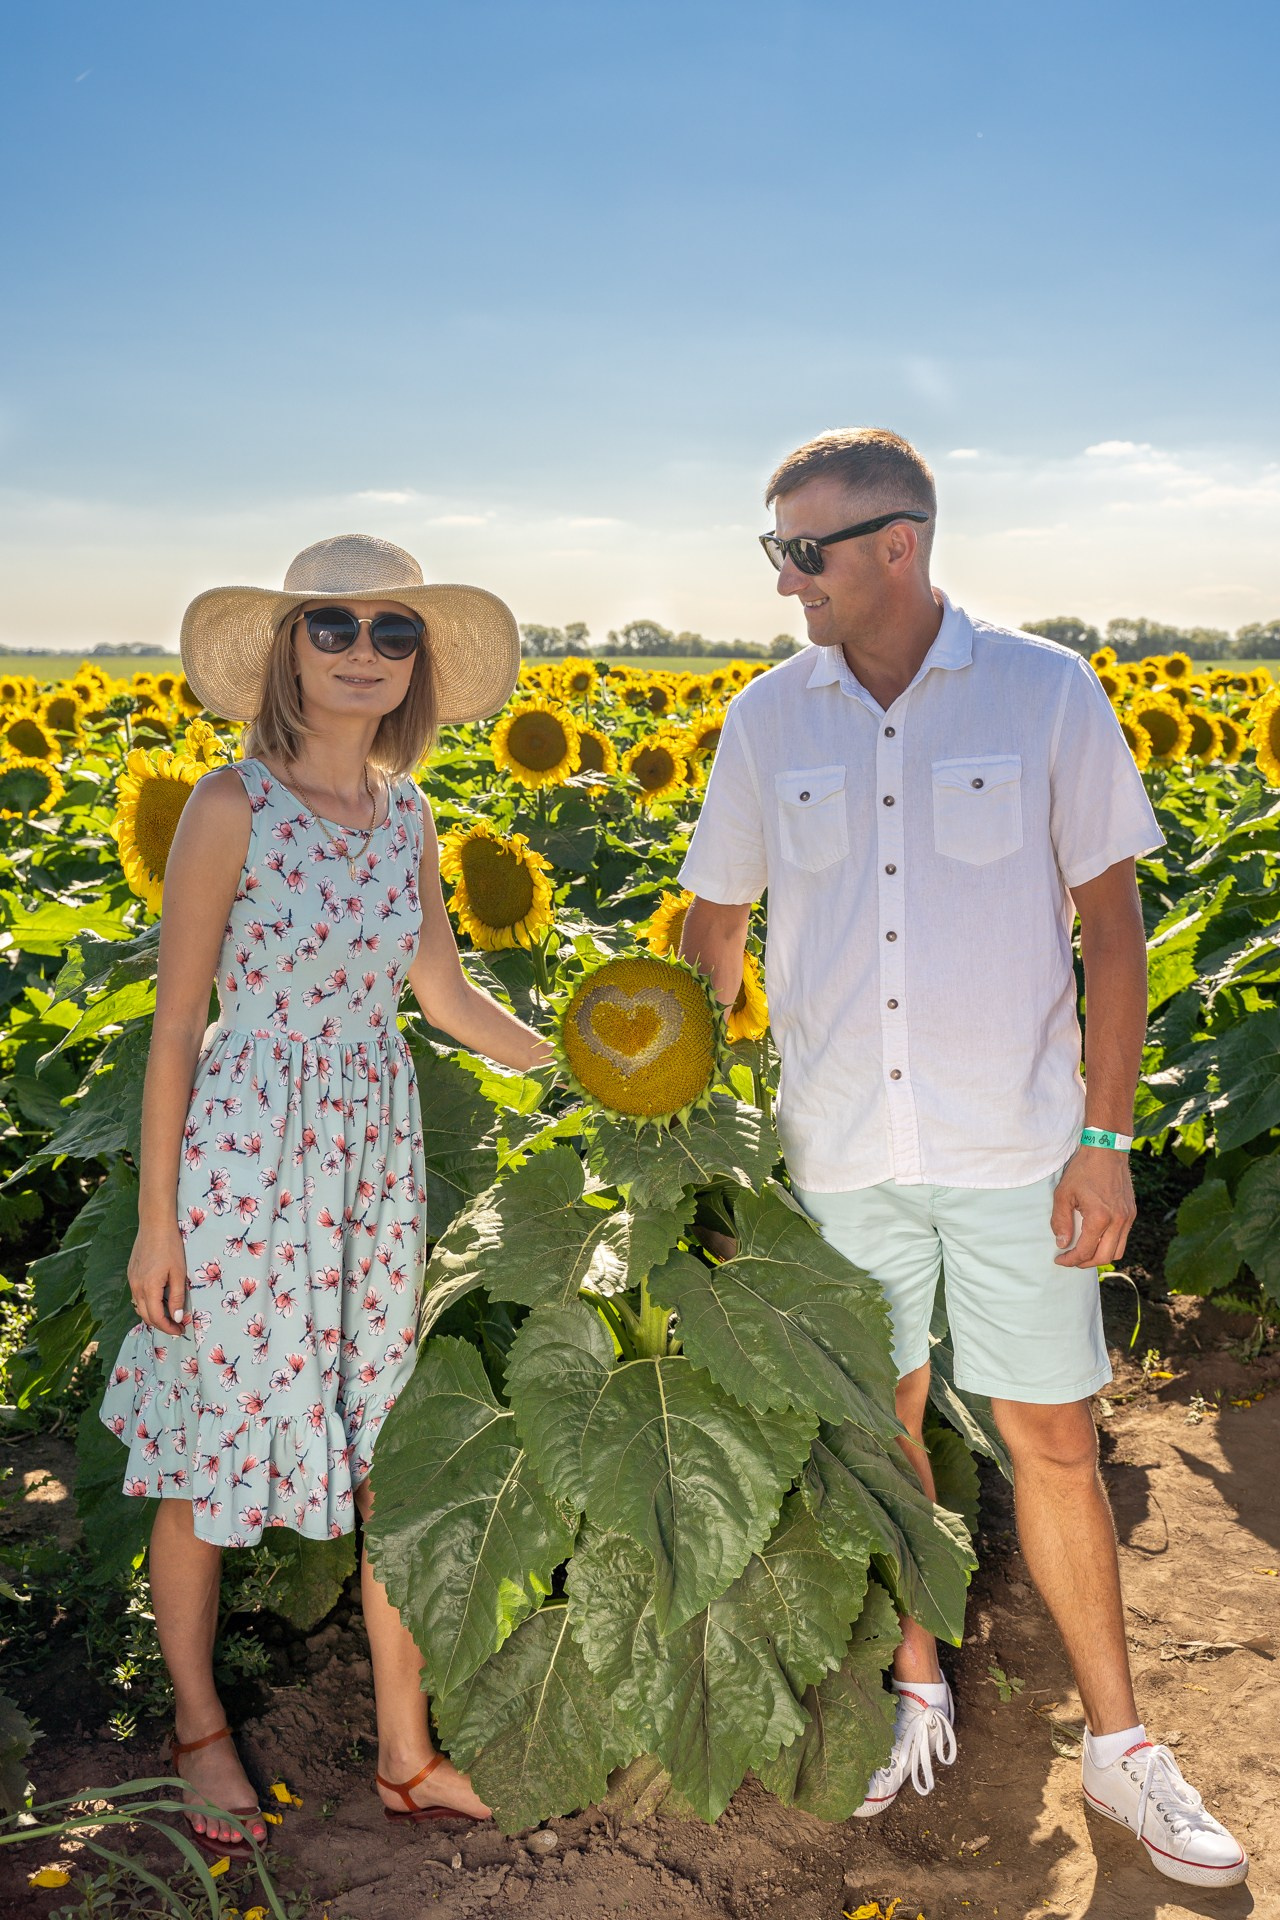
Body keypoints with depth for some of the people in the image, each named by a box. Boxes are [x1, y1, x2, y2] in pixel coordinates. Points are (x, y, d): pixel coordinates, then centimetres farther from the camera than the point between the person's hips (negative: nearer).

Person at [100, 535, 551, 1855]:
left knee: (390, 1445, 12)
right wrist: (157, 1221, -8)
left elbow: (445, 993, 13)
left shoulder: (404, 814, 4)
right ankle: (198, 1727, 36)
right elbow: (176, 1020, -10)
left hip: (375, 1154, 6)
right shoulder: (233, 807, -13)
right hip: (245, 1154, -5)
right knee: (210, 1453, 10)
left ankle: (406, 1754, 28)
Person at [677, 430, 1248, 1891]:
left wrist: (1106, 1137, -8)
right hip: (841, 1145, 3)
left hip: (1013, 1143, -2)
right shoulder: (768, 718, 1)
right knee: (880, 1417, 13)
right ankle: (918, 1688, 36)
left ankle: (1119, 1746, 25)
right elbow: (714, 921, 11)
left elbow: (1111, 921, -4)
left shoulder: (1048, 692, -6)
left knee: (1055, 1441, 6)